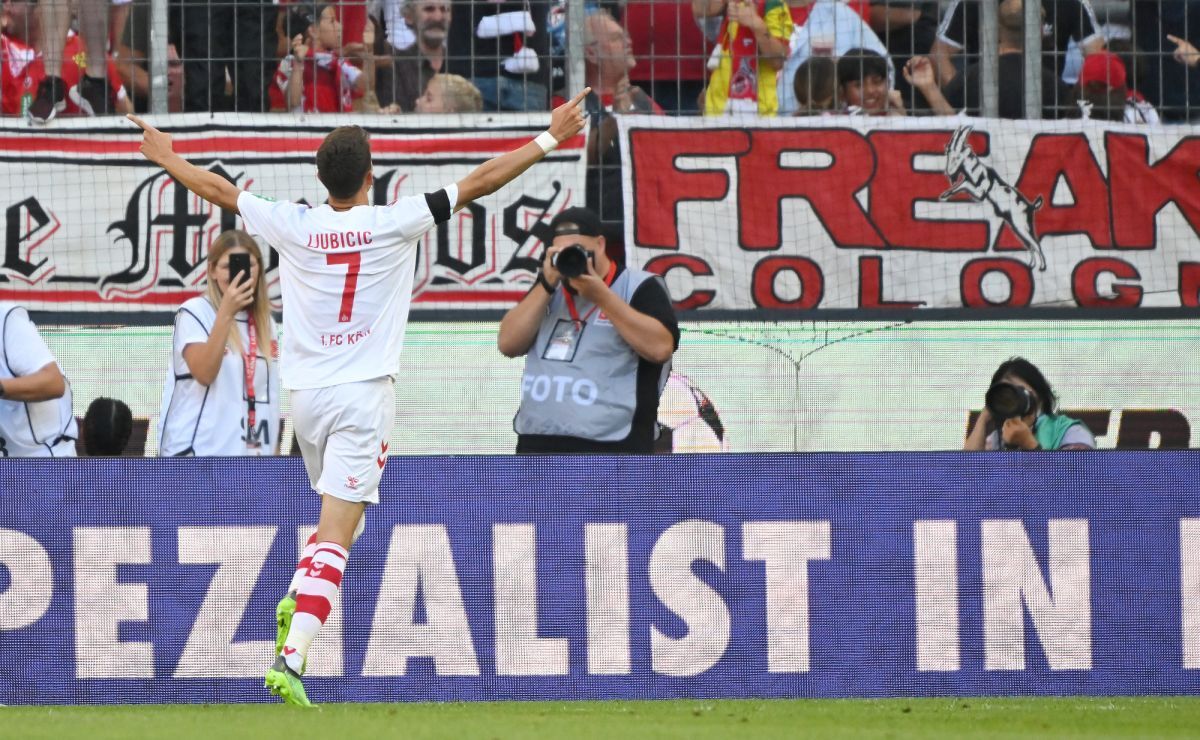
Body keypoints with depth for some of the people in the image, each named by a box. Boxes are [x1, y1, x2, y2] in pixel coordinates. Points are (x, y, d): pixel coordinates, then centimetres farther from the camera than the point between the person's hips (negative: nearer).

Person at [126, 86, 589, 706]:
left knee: (338, 510, 28)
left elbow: (220, 190, 13)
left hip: (305, 394, 4)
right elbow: (479, 182, -3)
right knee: (336, 532, -9)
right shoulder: (395, 224, -7)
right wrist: (550, 140, 5)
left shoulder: (293, 226, -1)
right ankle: (290, 658, -21)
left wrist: (167, 160, 30)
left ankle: (297, 600, 7)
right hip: (364, 394, -4)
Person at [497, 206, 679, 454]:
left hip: (611, 452, -7)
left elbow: (660, 348, -15)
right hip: (537, 448, 7)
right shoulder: (549, 291, 19)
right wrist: (546, 285, -2)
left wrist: (601, 296, -16)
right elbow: (508, 344, 8)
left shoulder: (639, 287, 1)